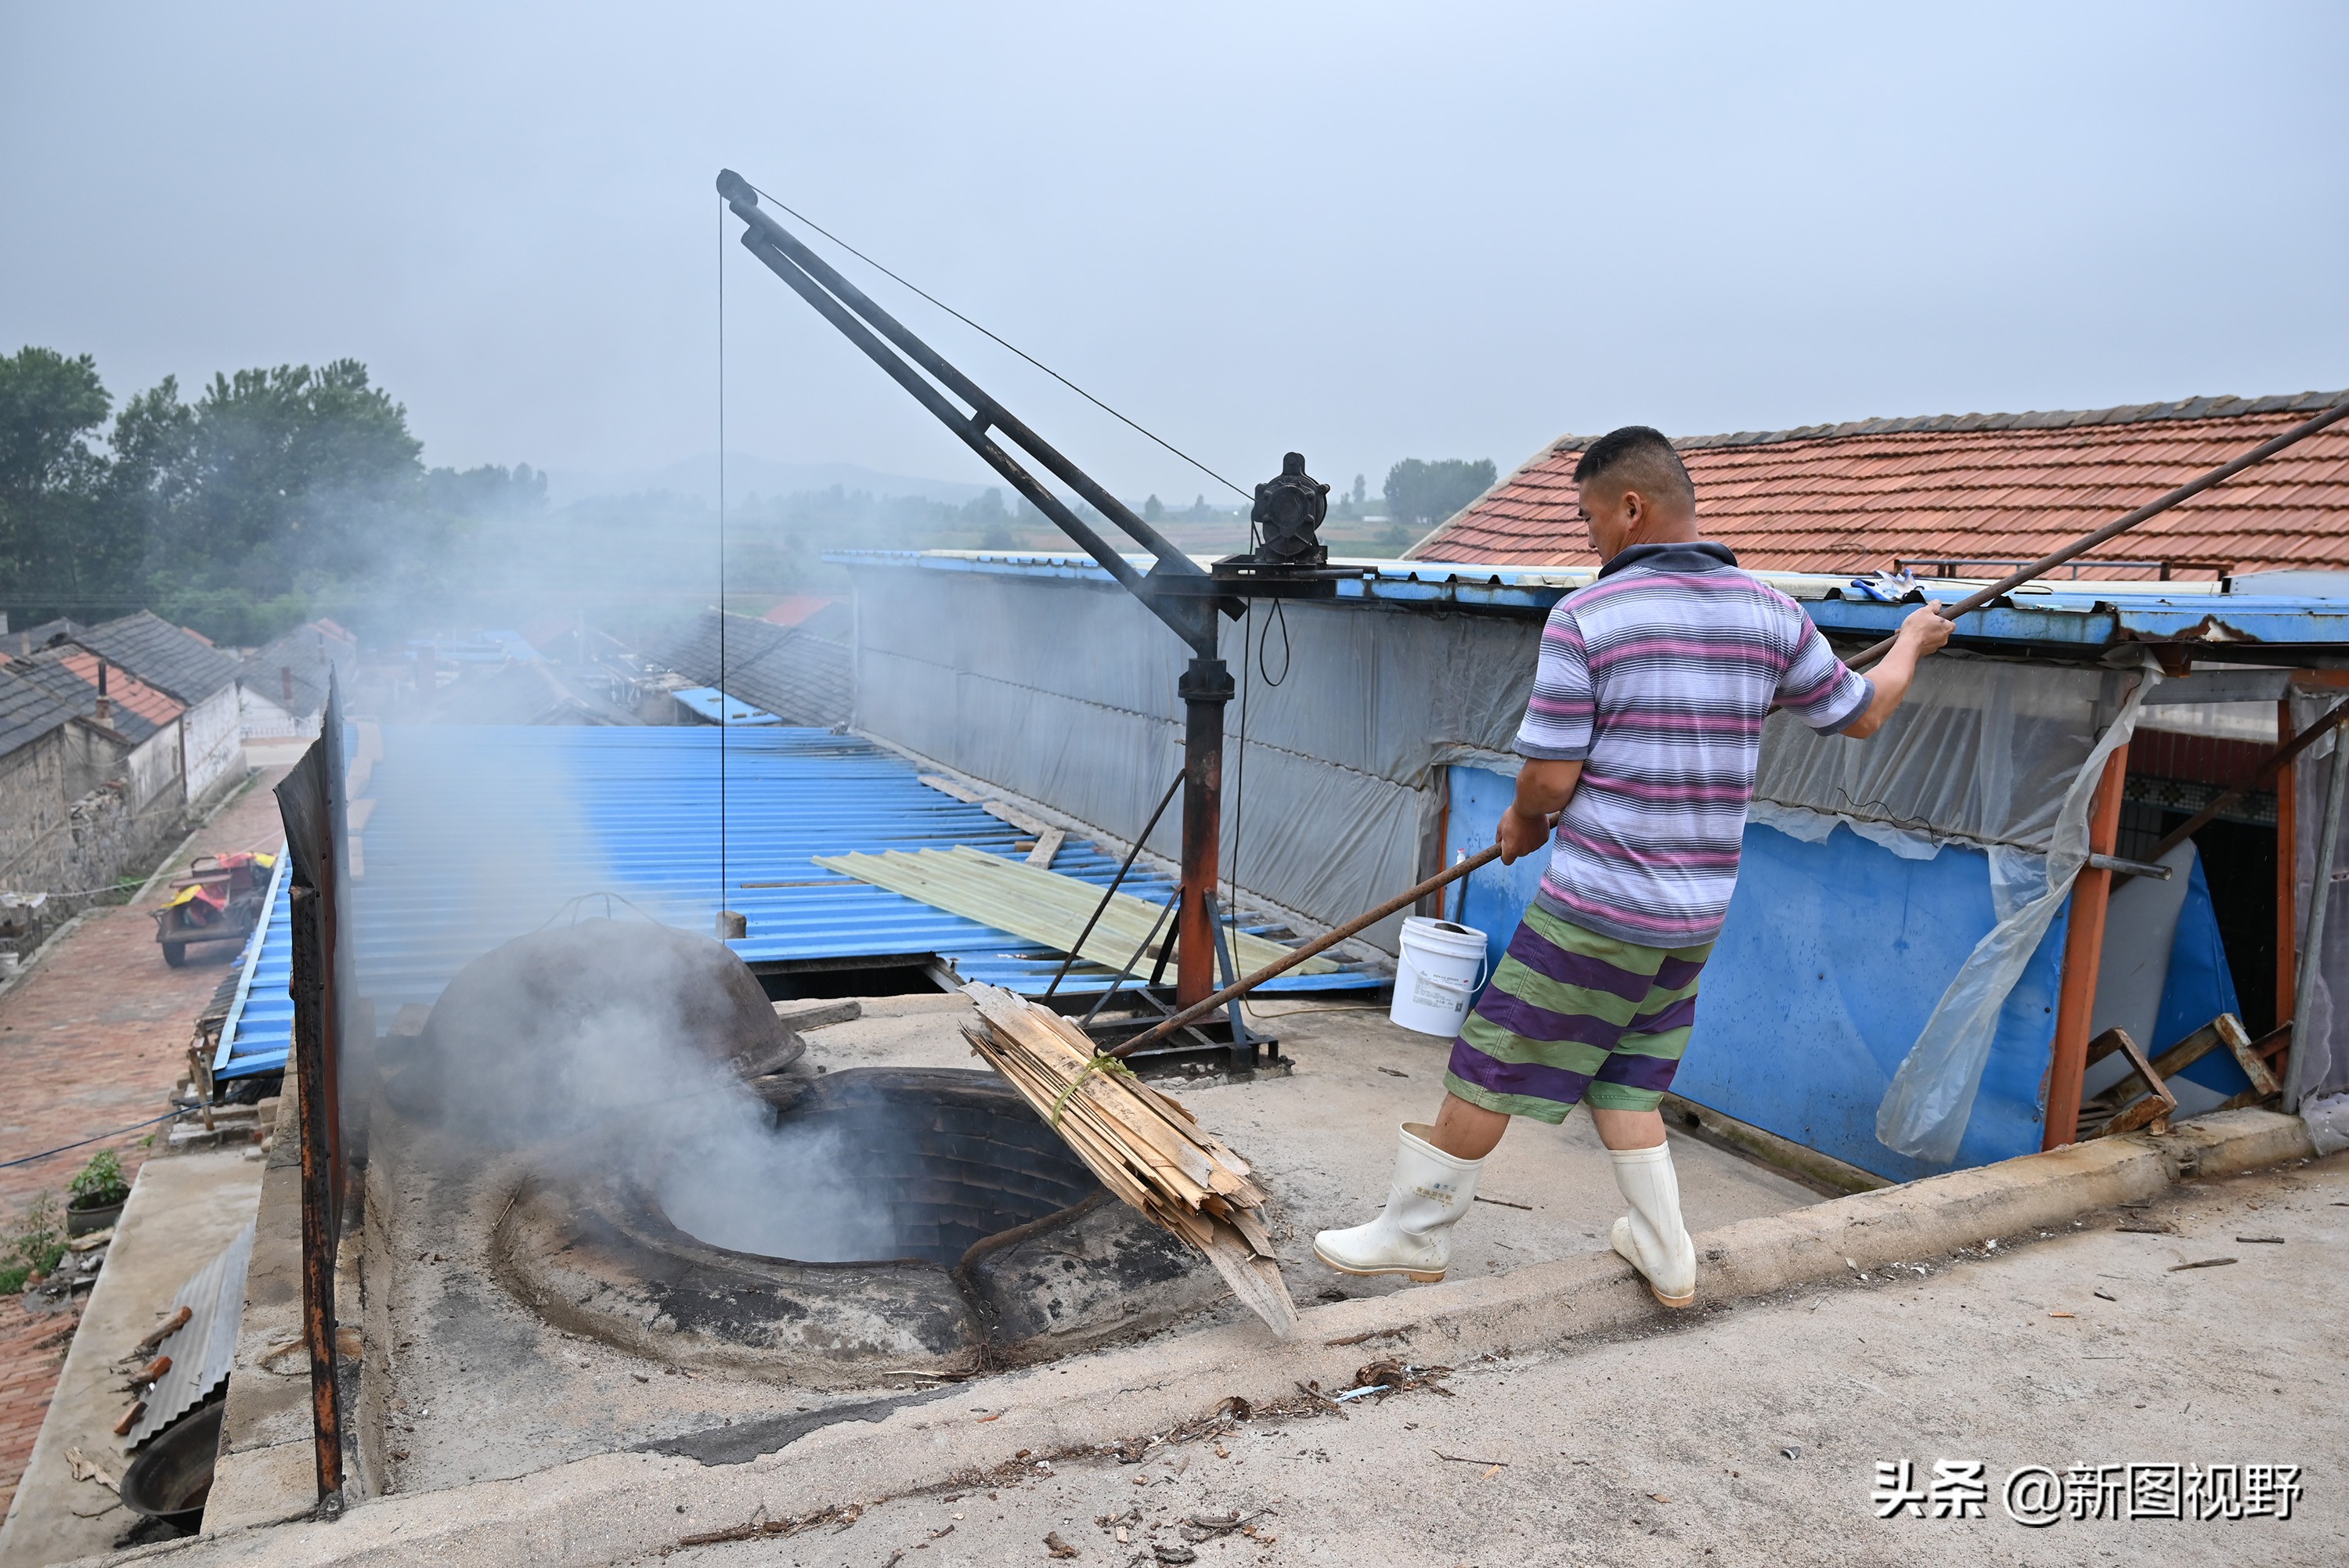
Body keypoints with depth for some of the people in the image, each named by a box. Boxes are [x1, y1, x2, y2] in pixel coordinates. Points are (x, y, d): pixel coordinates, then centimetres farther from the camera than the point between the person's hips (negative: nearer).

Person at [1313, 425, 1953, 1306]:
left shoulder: (1585, 617, -14)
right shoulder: (1769, 613, 2)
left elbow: (1549, 779, -15)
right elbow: (1862, 713, 16)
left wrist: (1523, 823, 8)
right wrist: (1912, 641, 36)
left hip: (1595, 910, -6)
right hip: (1695, 915, 6)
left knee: (1490, 1069, 8)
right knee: (1623, 1082, 23)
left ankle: (1414, 1235, 21)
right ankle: (1665, 1257, 28)